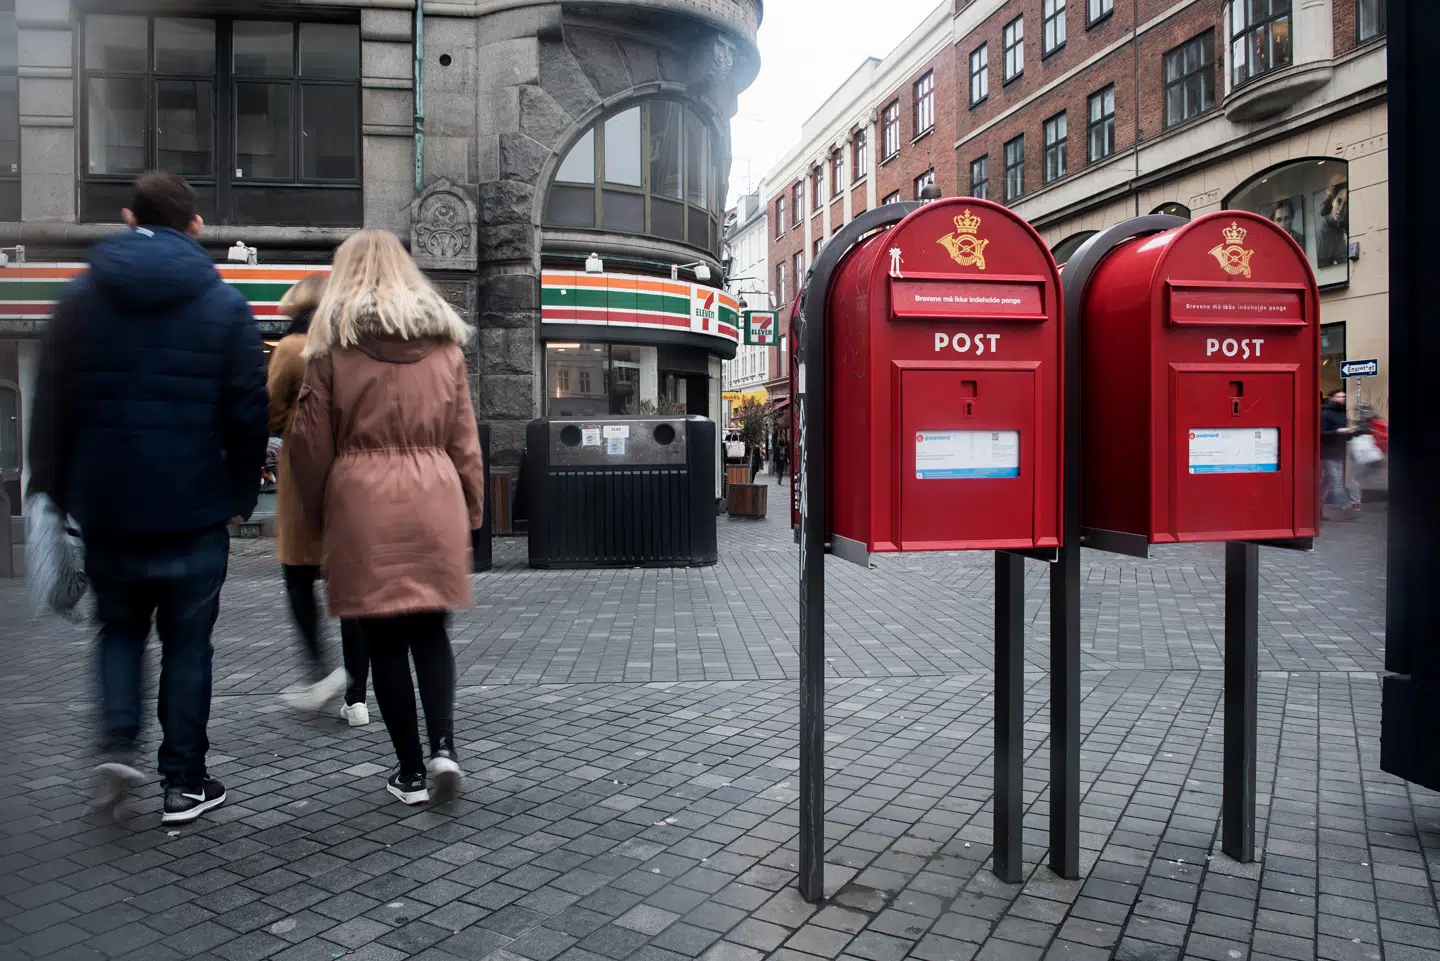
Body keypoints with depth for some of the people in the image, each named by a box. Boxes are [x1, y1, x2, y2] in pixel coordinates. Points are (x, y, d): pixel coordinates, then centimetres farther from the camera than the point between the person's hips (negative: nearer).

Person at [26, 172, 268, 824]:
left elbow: (51, 405, 3)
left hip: (106, 507, 2)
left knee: (120, 628, 21)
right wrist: (240, 496, 4)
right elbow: (248, 412, -5)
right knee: (187, 643, 8)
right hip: (193, 509, -2)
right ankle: (184, 783, 15)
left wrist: (53, 490, 9)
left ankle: (119, 744, 5)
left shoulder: (82, 297, 3)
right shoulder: (225, 304, -3)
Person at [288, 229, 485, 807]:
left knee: (385, 639, 6)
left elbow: (311, 441, 2)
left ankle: (410, 771, 13)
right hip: (435, 496, 3)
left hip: (362, 499, -2)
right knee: (430, 630, 13)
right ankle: (443, 746, -3)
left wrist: (317, 513, 14)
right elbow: (464, 439, 8)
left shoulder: (334, 341, 1)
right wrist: (471, 510, 15)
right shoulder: (445, 341, 8)